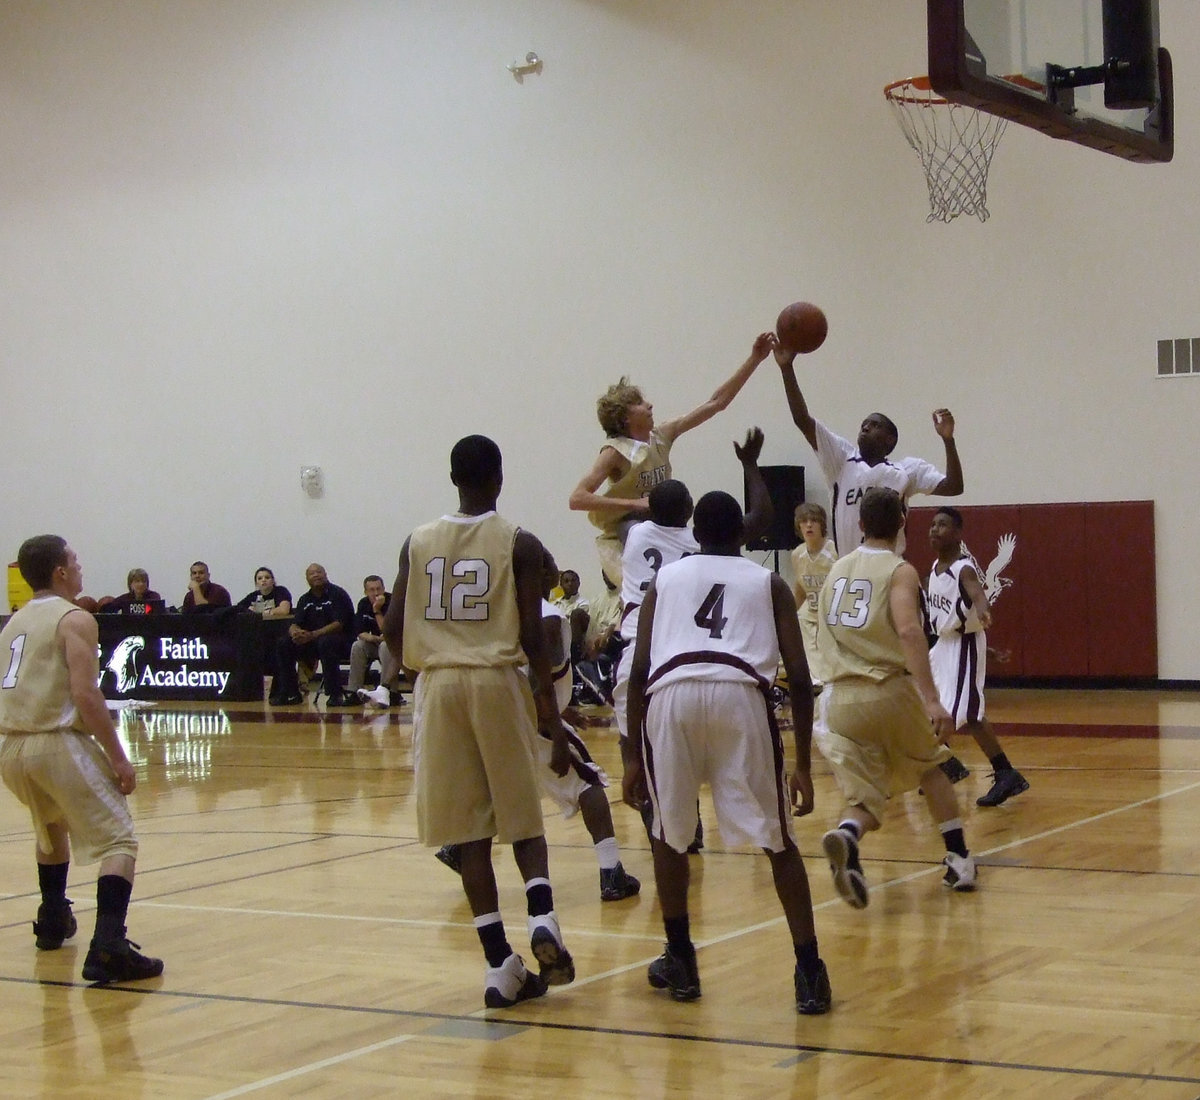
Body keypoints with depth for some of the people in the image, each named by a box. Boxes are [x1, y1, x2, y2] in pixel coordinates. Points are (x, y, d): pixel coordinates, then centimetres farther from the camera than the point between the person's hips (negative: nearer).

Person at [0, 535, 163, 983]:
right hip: (57, 743, -8)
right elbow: (86, 697, -15)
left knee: (52, 828, 34)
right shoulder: (75, 620, -5)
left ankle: (53, 921, 43)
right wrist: (118, 759, -12)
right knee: (118, 841, -6)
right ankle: (108, 947, -23)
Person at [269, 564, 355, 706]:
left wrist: (313, 635, -29)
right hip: (310, 642, 6)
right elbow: (294, 624, 5)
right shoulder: (305, 599, 13)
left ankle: (335, 694, -33)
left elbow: (339, 624, -17)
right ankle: (290, 694, -12)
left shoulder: (337, 594, -6)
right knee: (284, 644, -14)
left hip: (341, 642, -6)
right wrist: (295, 632, -23)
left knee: (326, 642, -39)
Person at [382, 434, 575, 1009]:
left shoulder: (418, 542, 5)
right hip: (498, 683, -2)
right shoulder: (520, 545, -3)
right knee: (522, 817, 12)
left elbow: (393, 627, 3)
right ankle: (542, 916, -12)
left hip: (438, 685, 2)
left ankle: (500, 964, 2)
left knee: (470, 831, 4)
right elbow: (533, 637, -8)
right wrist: (553, 718, -4)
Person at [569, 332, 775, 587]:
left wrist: (754, 360, 0)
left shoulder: (662, 437, 2)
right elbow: (577, 499, -23)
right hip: (622, 544, -7)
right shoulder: (616, 452, -15)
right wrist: (632, 503, -26)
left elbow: (716, 402, 4)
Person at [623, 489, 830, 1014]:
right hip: (740, 695, -1)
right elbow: (798, 675, 15)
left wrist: (633, 758, 20)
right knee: (777, 841, 9)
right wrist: (804, 764, 18)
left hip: (671, 695, 1)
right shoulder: (769, 583, 24)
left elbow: (639, 671, 17)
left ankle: (679, 962, 27)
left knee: (668, 833, 23)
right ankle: (809, 973, 2)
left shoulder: (664, 579, 27)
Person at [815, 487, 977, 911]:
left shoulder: (836, 570, 13)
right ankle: (960, 861, 23)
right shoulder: (899, 571, -4)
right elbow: (908, 630, -20)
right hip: (891, 690, -3)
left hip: (843, 697, 3)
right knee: (929, 767, 24)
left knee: (864, 796, 3)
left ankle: (846, 836, -32)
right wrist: (932, 700, -26)